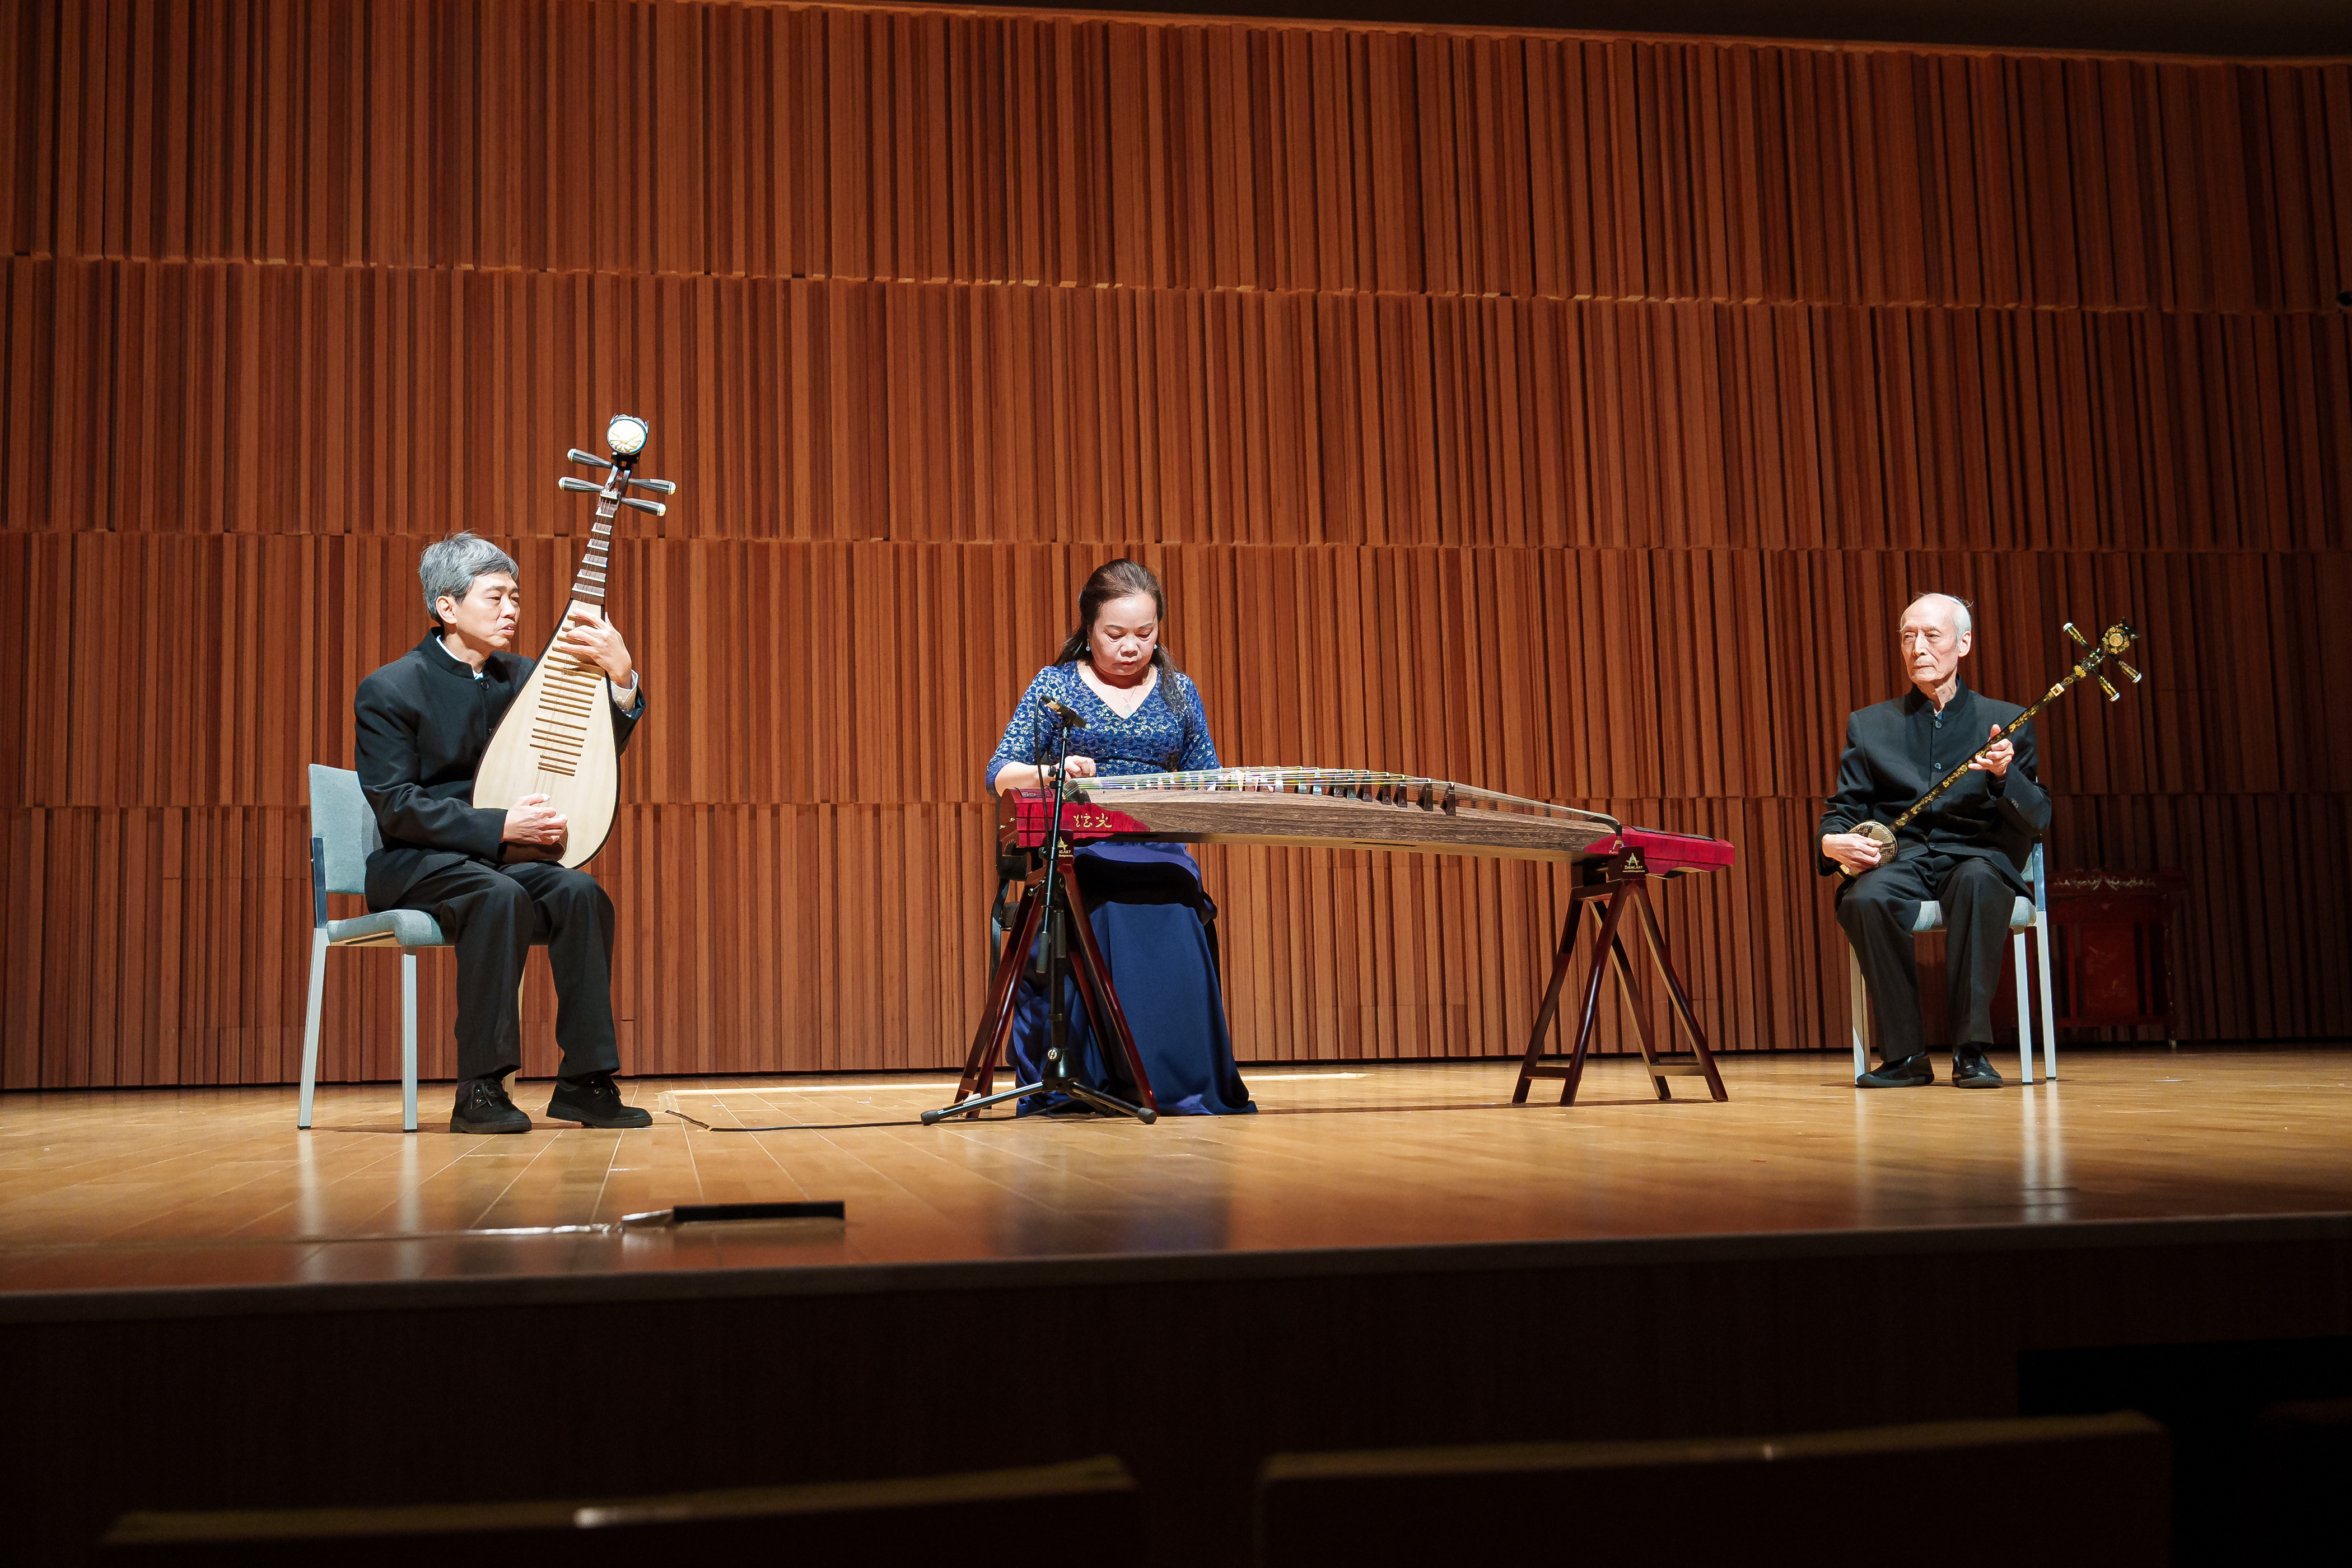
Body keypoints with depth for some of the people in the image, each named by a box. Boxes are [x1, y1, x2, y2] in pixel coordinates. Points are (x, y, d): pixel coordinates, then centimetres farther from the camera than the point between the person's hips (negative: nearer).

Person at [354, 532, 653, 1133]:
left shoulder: (520, 677, 10)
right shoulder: (389, 689, -6)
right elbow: (396, 806, -13)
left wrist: (620, 677, -13)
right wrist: (500, 827, -22)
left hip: (499, 856, 5)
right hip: (413, 866, -5)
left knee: (582, 893, -25)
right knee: (500, 897, -36)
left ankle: (585, 1082, -21)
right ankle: (480, 1091, -32)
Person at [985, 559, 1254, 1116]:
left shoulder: (1179, 692, 16)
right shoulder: (1055, 685, 9)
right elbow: (999, 774, 4)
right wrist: (1052, 772, -17)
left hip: (1161, 863, 1)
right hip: (1078, 861, -1)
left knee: (1174, 969, -25)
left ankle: (1177, 1083, -6)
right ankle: (1074, 1088, -10)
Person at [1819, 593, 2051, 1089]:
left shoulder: (2007, 722, 12)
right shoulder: (1868, 726, 17)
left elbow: (2038, 820, 4)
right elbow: (1842, 811, 15)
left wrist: (2005, 774, -16)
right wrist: (1832, 843, -10)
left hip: (1976, 856, -1)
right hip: (1897, 858, 1)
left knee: (1975, 882, -38)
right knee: (1864, 899, -34)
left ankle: (1971, 1050, -33)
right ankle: (1904, 1055, -23)